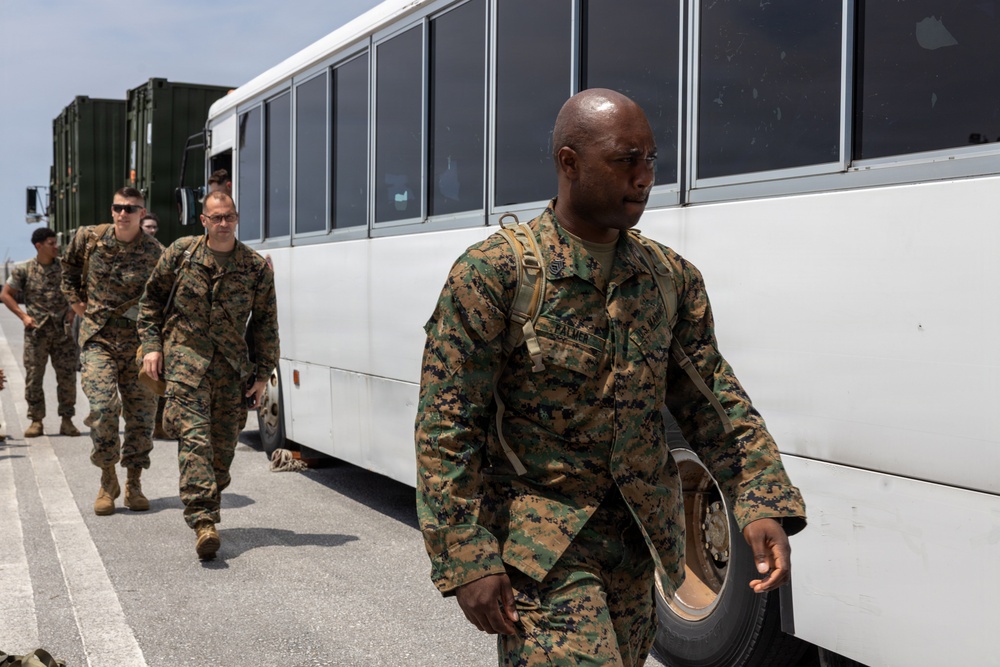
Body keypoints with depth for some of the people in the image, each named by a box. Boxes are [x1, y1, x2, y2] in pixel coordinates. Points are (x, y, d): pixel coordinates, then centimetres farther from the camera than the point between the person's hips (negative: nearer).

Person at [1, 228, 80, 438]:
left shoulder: (65, 267, 4)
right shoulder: (23, 270, 0)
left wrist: (72, 310, 0)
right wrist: (23, 316, -3)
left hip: (63, 330, 1)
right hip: (36, 331, -1)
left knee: (67, 377, 0)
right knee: (33, 376, 0)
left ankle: (67, 420, 9)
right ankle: (36, 421, 9)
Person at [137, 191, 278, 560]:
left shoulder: (257, 267, 2)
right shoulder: (180, 252, 4)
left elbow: (265, 324, 8)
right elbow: (152, 298, 13)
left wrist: (262, 374, 5)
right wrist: (152, 345, 4)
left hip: (232, 365, 2)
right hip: (185, 356, -1)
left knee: (223, 443, 4)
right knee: (194, 435, -15)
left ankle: (203, 508, 26)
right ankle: (203, 520, -22)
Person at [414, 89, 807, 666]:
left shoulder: (674, 279, 5)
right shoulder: (493, 273, -11)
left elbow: (713, 402, 5)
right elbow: (446, 428, -11)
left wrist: (764, 504, -10)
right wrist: (468, 561, -16)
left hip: (636, 550, 6)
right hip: (538, 547, -5)